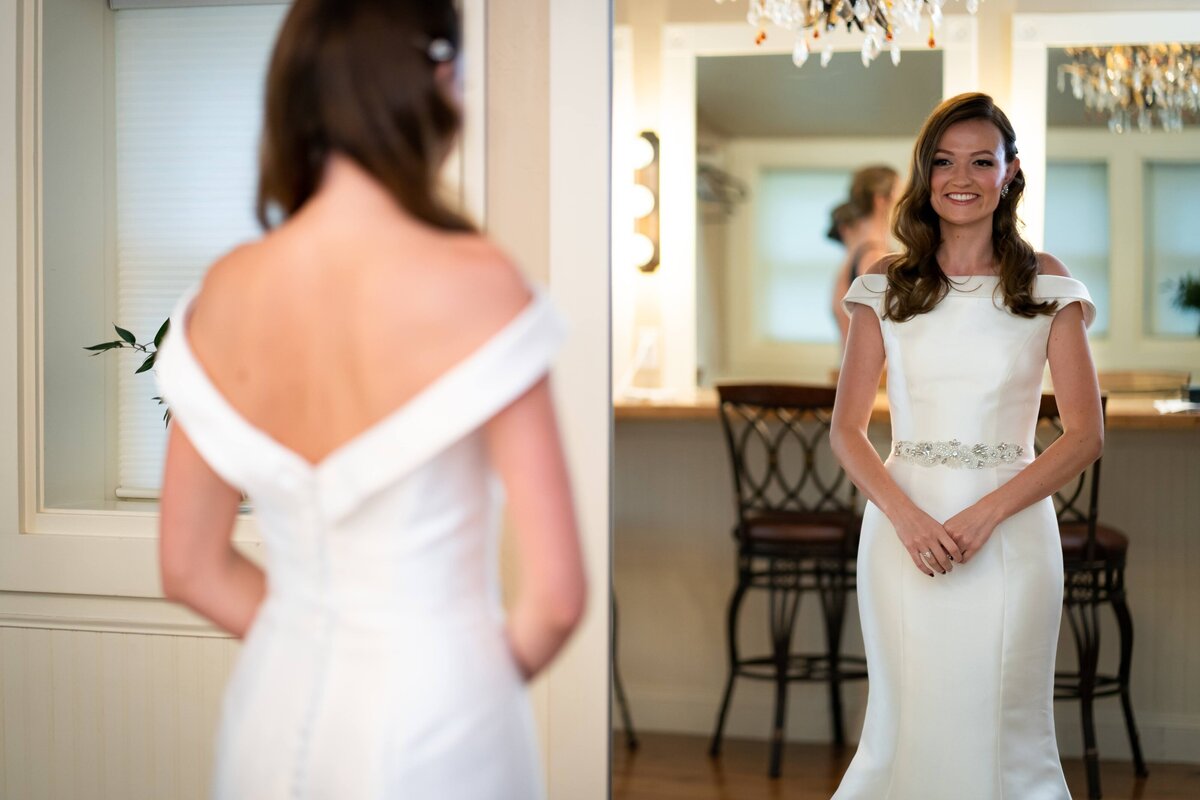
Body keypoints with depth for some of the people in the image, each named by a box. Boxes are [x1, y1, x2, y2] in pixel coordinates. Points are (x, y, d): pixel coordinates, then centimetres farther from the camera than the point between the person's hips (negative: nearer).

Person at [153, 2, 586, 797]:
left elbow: (191, 568, 4)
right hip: (434, 719, -4)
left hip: (278, 699, 4)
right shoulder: (476, 285, -19)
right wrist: (496, 671, 2)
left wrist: (324, 648, 10)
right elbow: (556, 594, -16)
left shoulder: (227, 291, -5)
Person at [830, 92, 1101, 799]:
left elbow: (1086, 434, 0)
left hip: (1011, 527, -1)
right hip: (905, 524, 1)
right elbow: (847, 429, 4)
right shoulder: (887, 285, 6)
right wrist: (907, 518, -13)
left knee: (1006, 729, 2)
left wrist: (986, 513, -12)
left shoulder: (1047, 284, 3)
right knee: (907, 727, 4)